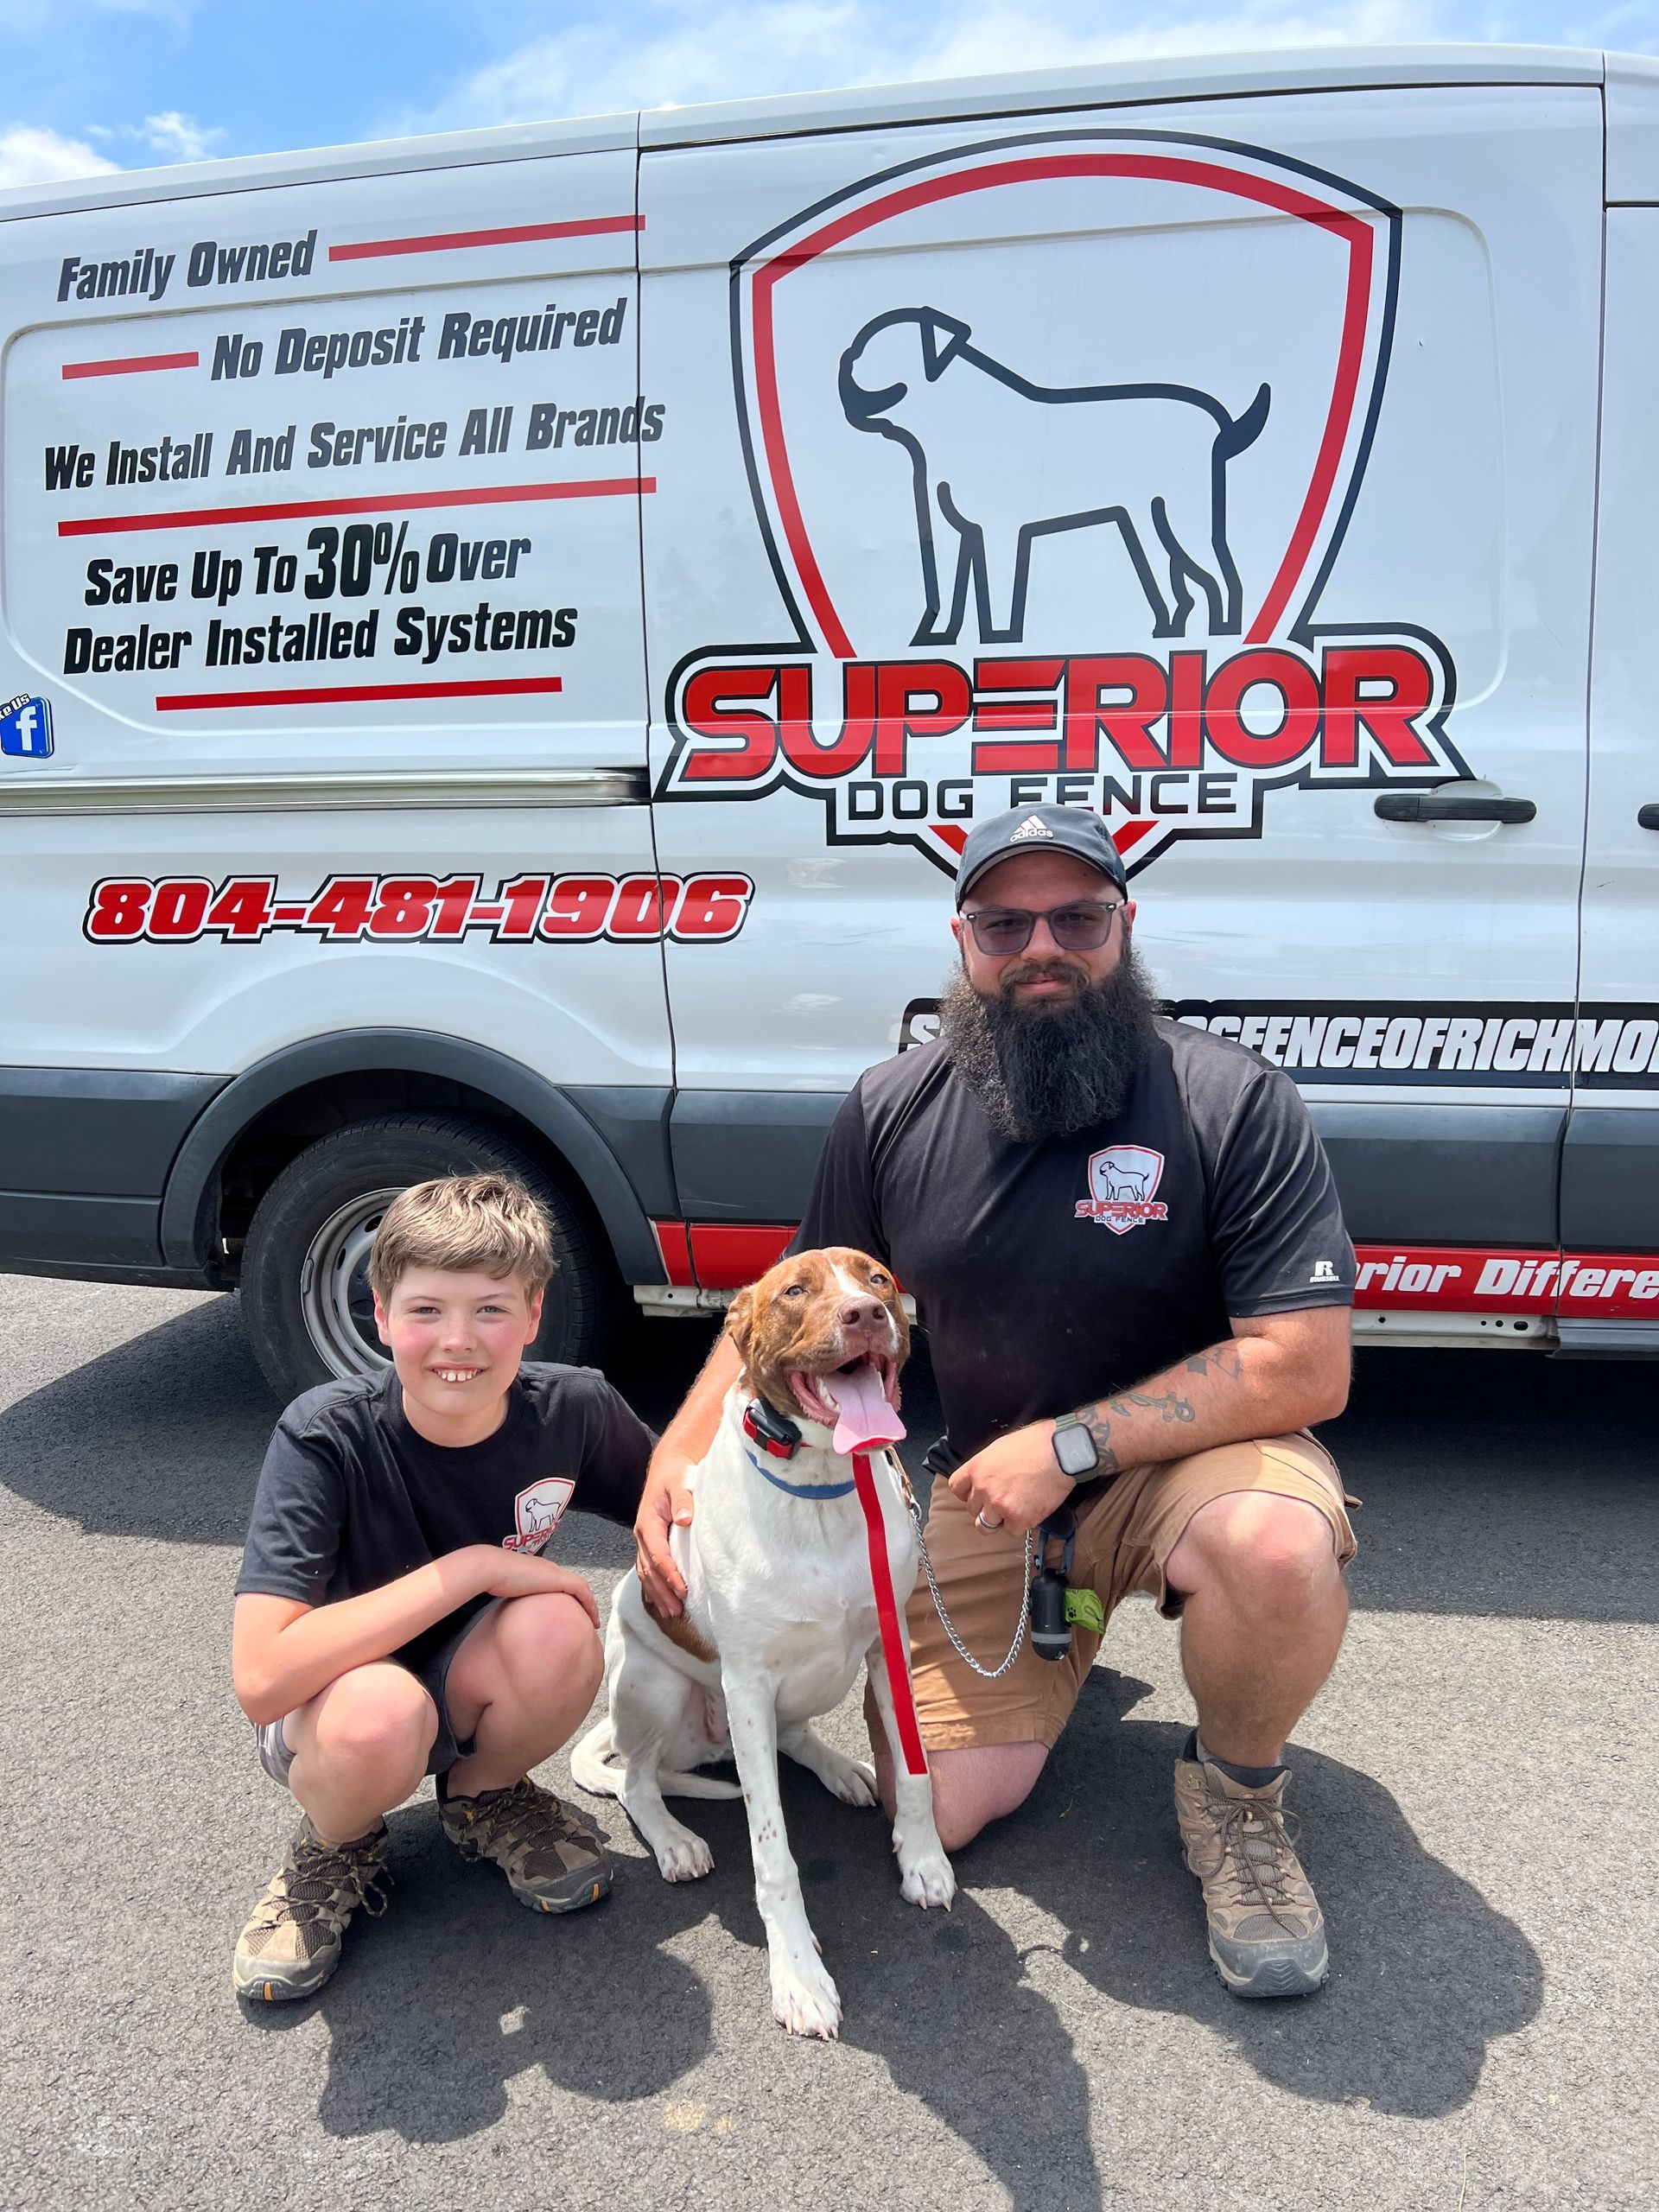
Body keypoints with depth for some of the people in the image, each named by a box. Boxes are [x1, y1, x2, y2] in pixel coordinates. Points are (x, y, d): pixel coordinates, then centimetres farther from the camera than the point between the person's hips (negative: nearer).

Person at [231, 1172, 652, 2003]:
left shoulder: (572, 1410, -17)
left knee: (555, 1630, -31)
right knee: (377, 1713, -38)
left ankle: (485, 1797, 4)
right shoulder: (326, 1436, -27)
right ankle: (334, 1846, 0)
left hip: (476, 1691, 3)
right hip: (326, 1710, -3)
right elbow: (261, 1677, -35)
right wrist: (476, 1566, -35)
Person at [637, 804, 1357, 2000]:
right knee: (936, 1809, -3)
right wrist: (681, 1452, -7)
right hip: (989, 1488, 3)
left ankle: (1236, 1791, -3)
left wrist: (1069, 1444, -23)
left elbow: (1305, 1370, -21)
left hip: (1188, 1456, -3)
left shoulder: (1236, 1101, -18)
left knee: (1280, 1545, -38)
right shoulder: (893, 1113, -5)